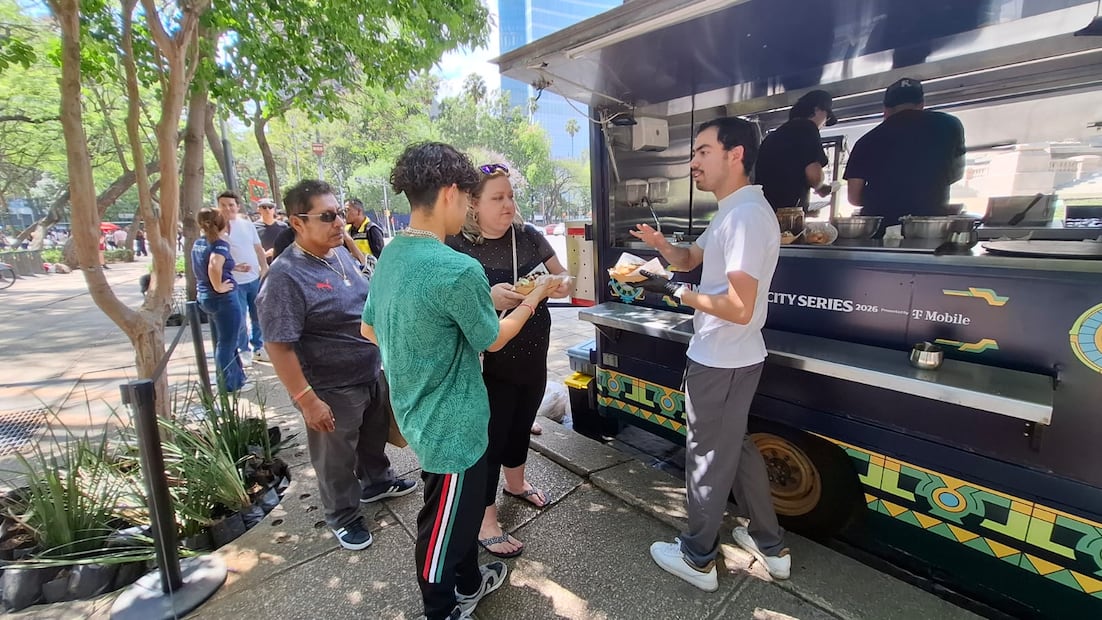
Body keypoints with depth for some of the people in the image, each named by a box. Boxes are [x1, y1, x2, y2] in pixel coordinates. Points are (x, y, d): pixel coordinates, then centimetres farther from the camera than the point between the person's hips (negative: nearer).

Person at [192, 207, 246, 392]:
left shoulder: (198, 243, 8)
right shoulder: (220, 244, -17)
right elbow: (214, 266, -36)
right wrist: (219, 287, -22)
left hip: (204, 296, 8)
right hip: (223, 298, -8)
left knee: (222, 341, 19)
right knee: (226, 343, 3)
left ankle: (236, 378, 31)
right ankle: (228, 386, 14)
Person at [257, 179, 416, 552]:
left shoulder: (341, 254, 1)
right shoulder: (287, 276, -24)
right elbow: (279, 347, -23)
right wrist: (307, 400, -23)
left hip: (371, 375, 8)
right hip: (333, 390, -7)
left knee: (374, 436, 27)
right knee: (337, 458, 14)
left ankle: (376, 481, 53)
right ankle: (342, 516, 38)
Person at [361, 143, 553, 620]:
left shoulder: (390, 255, 0)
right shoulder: (459, 269, -28)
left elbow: (370, 329, 10)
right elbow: (494, 340, -13)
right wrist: (535, 297, 1)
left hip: (417, 414, 9)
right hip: (451, 423, -9)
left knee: (463, 505, 28)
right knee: (444, 524, 15)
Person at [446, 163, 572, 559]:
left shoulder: (528, 236, -1)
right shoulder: (456, 247, -15)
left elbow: (563, 281, 6)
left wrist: (557, 285, -18)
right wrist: (488, 298, -34)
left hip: (534, 358, 6)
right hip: (490, 365, -5)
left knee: (521, 424, 24)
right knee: (491, 436, 7)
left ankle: (515, 482, 51)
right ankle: (484, 521, 27)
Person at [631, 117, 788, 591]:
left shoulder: (747, 215, -23)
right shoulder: (732, 212, 12)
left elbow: (739, 308, -29)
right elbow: (689, 259, 20)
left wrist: (673, 292, -19)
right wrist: (659, 243, 0)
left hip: (722, 361, -10)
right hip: (727, 356, 10)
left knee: (708, 456, 7)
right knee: (735, 446, 22)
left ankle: (697, 559, 29)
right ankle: (770, 546, 39)